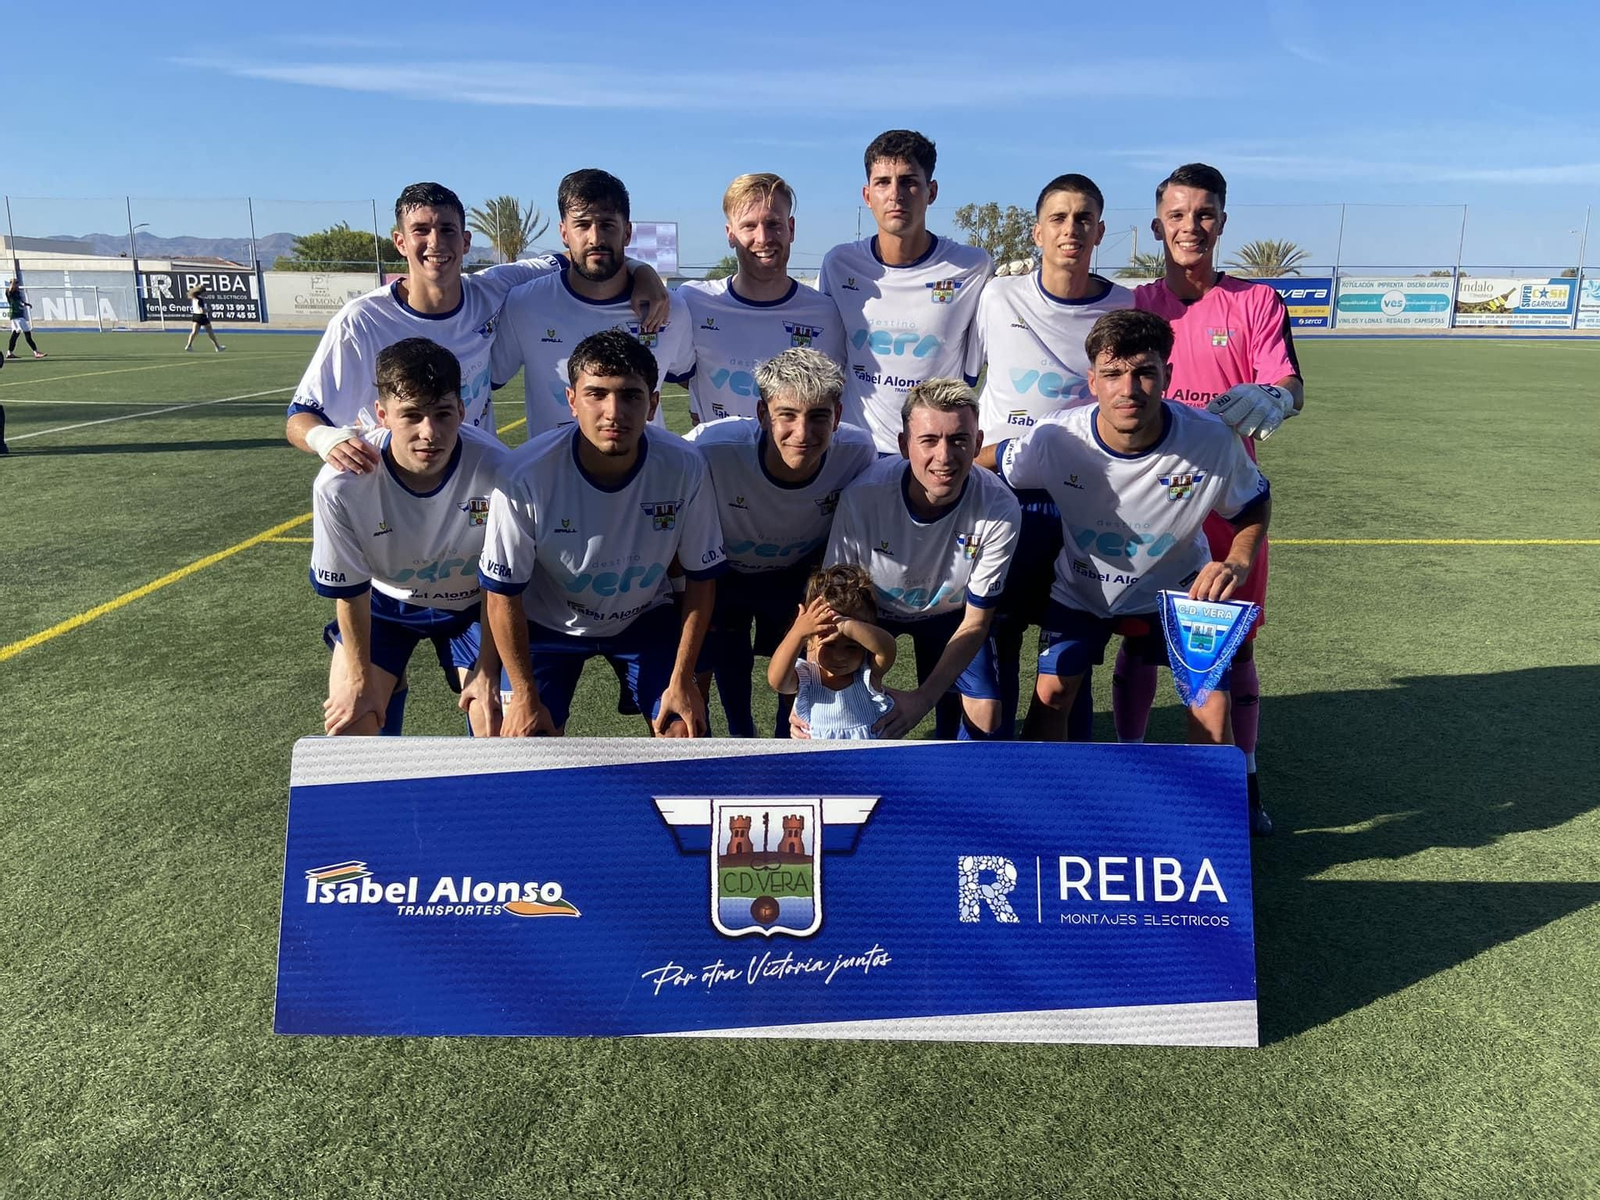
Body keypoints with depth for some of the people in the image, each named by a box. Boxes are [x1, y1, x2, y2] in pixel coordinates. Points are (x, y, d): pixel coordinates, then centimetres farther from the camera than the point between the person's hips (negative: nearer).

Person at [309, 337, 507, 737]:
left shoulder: (496, 469, -32)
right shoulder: (340, 484, -31)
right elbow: (349, 590, -14)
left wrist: (487, 669, -10)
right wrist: (360, 680, -6)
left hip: (470, 603, 0)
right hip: (383, 600, 1)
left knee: (497, 727, -10)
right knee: (348, 724, -6)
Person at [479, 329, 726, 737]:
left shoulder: (685, 468, -26)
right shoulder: (526, 475, -30)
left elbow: (701, 576, -10)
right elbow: (503, 592, -16)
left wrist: (682, 681, -10)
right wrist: (525, 696, -13)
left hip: (646, 616, 1)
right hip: (547, 622, -1)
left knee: (686, 735, -7)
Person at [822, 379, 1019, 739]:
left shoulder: (999, 509, -33)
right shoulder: (862, 497, -36)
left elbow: (975, 622, -20)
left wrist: (924, 698, -30)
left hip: (949, 612, 1)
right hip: (871, 606, -1)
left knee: (986, 715, -10)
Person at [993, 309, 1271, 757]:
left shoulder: (1213, 441, -26)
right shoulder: (1054, 439, -28)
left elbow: (1256, 504, -5)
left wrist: (1238, 563, -22)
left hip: (1177, 588, 0)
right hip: (1079, 589, 0)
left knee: (1213, 713, -6)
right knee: (1050, 694, -4)